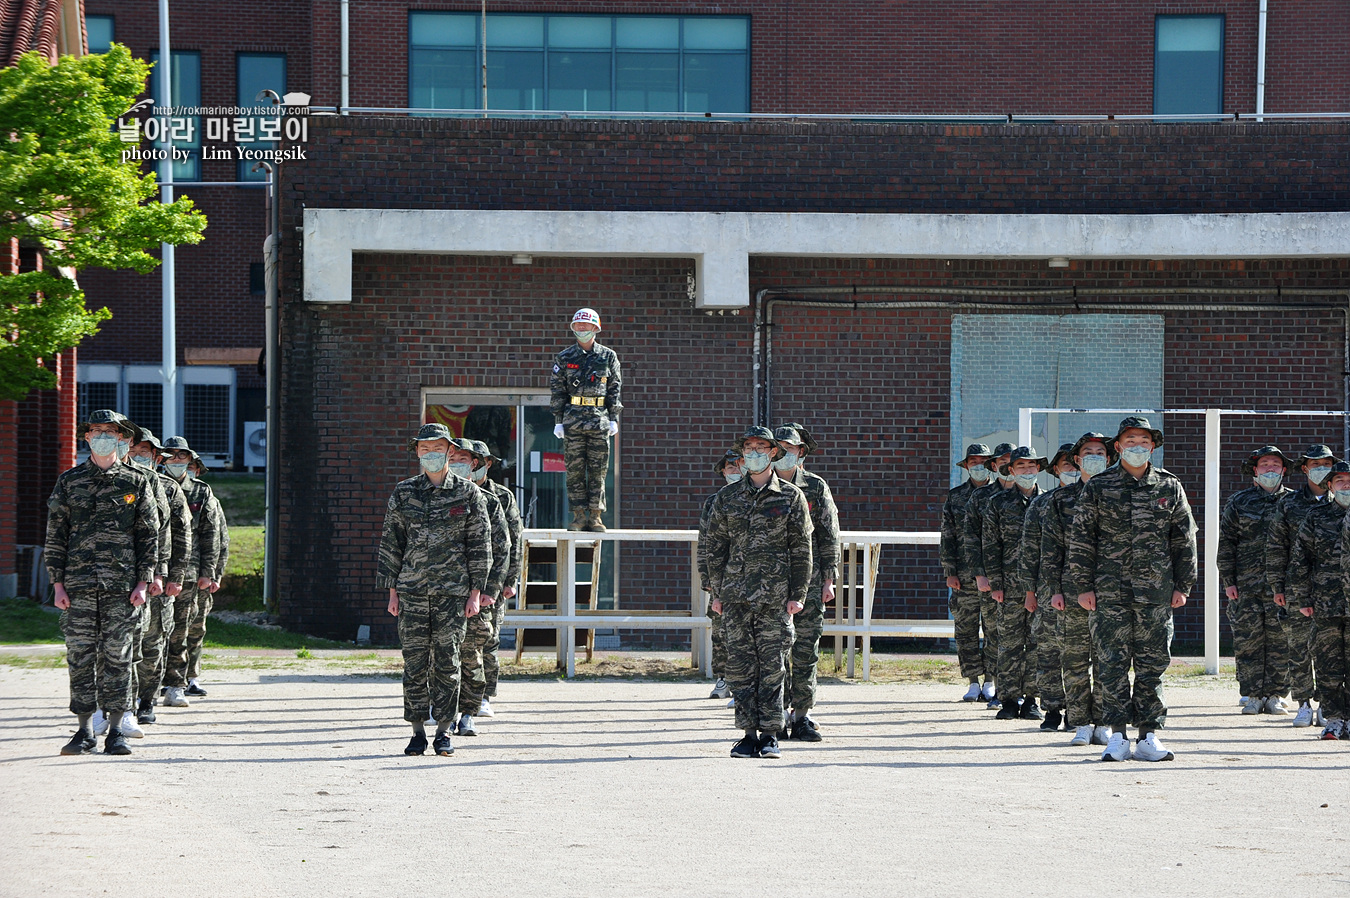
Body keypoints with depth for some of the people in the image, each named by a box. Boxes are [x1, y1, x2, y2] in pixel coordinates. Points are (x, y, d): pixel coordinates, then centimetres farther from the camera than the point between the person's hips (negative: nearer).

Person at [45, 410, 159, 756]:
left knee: (117, 658, 0)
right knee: (80, 658, 1)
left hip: (122, 586, -1)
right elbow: (55, 535, 8)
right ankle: (84, 731, 6)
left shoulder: (136, 483, 7)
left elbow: (149, 536, 7)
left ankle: (116, 731, 5)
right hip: (79, 586, 1)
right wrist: (58, 582, 0)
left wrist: (143, 582, -2)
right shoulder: (69, 482, 8)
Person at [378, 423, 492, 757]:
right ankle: (417, 732, 8)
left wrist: (476, 592, -2)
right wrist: (392, 591, 4)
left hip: (452, 591, -1)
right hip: (412, 589, 1)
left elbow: (481, 544, 4)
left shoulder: (468, 493, 3)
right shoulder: (404, 493, 7)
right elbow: (390, 543, 10)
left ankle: (444, 731, 7)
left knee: (447, 662, -1)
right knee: (415, 662, 1)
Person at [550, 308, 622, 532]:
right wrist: (558, 420, 1)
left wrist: (614, 419, 2)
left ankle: (595, 517, 3)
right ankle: (579, 516, 3)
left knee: (598, 470, 0)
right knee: (575, 469, -1)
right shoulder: (565, 358, 7)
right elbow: (556, 391, 8)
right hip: (573, 419, 0)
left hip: (599, 420, 0)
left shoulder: (608, 357, 8)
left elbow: (615, 389, 9)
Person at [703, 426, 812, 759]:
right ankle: (749, 734, 6)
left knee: (772, 665, -2)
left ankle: (769, 735, 4)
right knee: (740, 665, 1)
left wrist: (797, 594, -4)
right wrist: (717, 592, 6)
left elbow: (802, 550, 3)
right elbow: (715, 547, 12)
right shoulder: (727, 498, 10)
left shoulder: (791, 497, 4)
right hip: (735, 596, 2)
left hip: (775, 595, -2)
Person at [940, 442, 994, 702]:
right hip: (964, 575, 1)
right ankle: (973, 683, 8)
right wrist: (950, 572, -1)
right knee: (966, 630, 1)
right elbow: (947, 537, 8)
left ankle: (990, 682, 5)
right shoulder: (955, 496, 9)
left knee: (995, 629, -2)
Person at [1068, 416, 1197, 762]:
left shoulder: (1170, 487, 9)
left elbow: (1184, 539, 12)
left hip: (1156, 590, 1)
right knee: (1114, 662, -2)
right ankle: (1118, 736, 3)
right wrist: (1084, 585, -1)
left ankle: (1148, 735, 8)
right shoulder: (1099, 487, 4)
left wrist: (1182, 585, 7)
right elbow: (1081, 538, 5)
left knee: (1153, 662, 3)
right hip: (1111, 590, -1)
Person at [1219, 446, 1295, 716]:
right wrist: (1228, 581, 0)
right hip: (1246, 586, 0)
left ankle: (1274, 696, 7)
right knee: (1248, 642, 0)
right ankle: (1253, 696, 6)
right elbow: (1226, 544, 8)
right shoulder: (1238, 502, 9)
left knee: (1280, 642, 0)